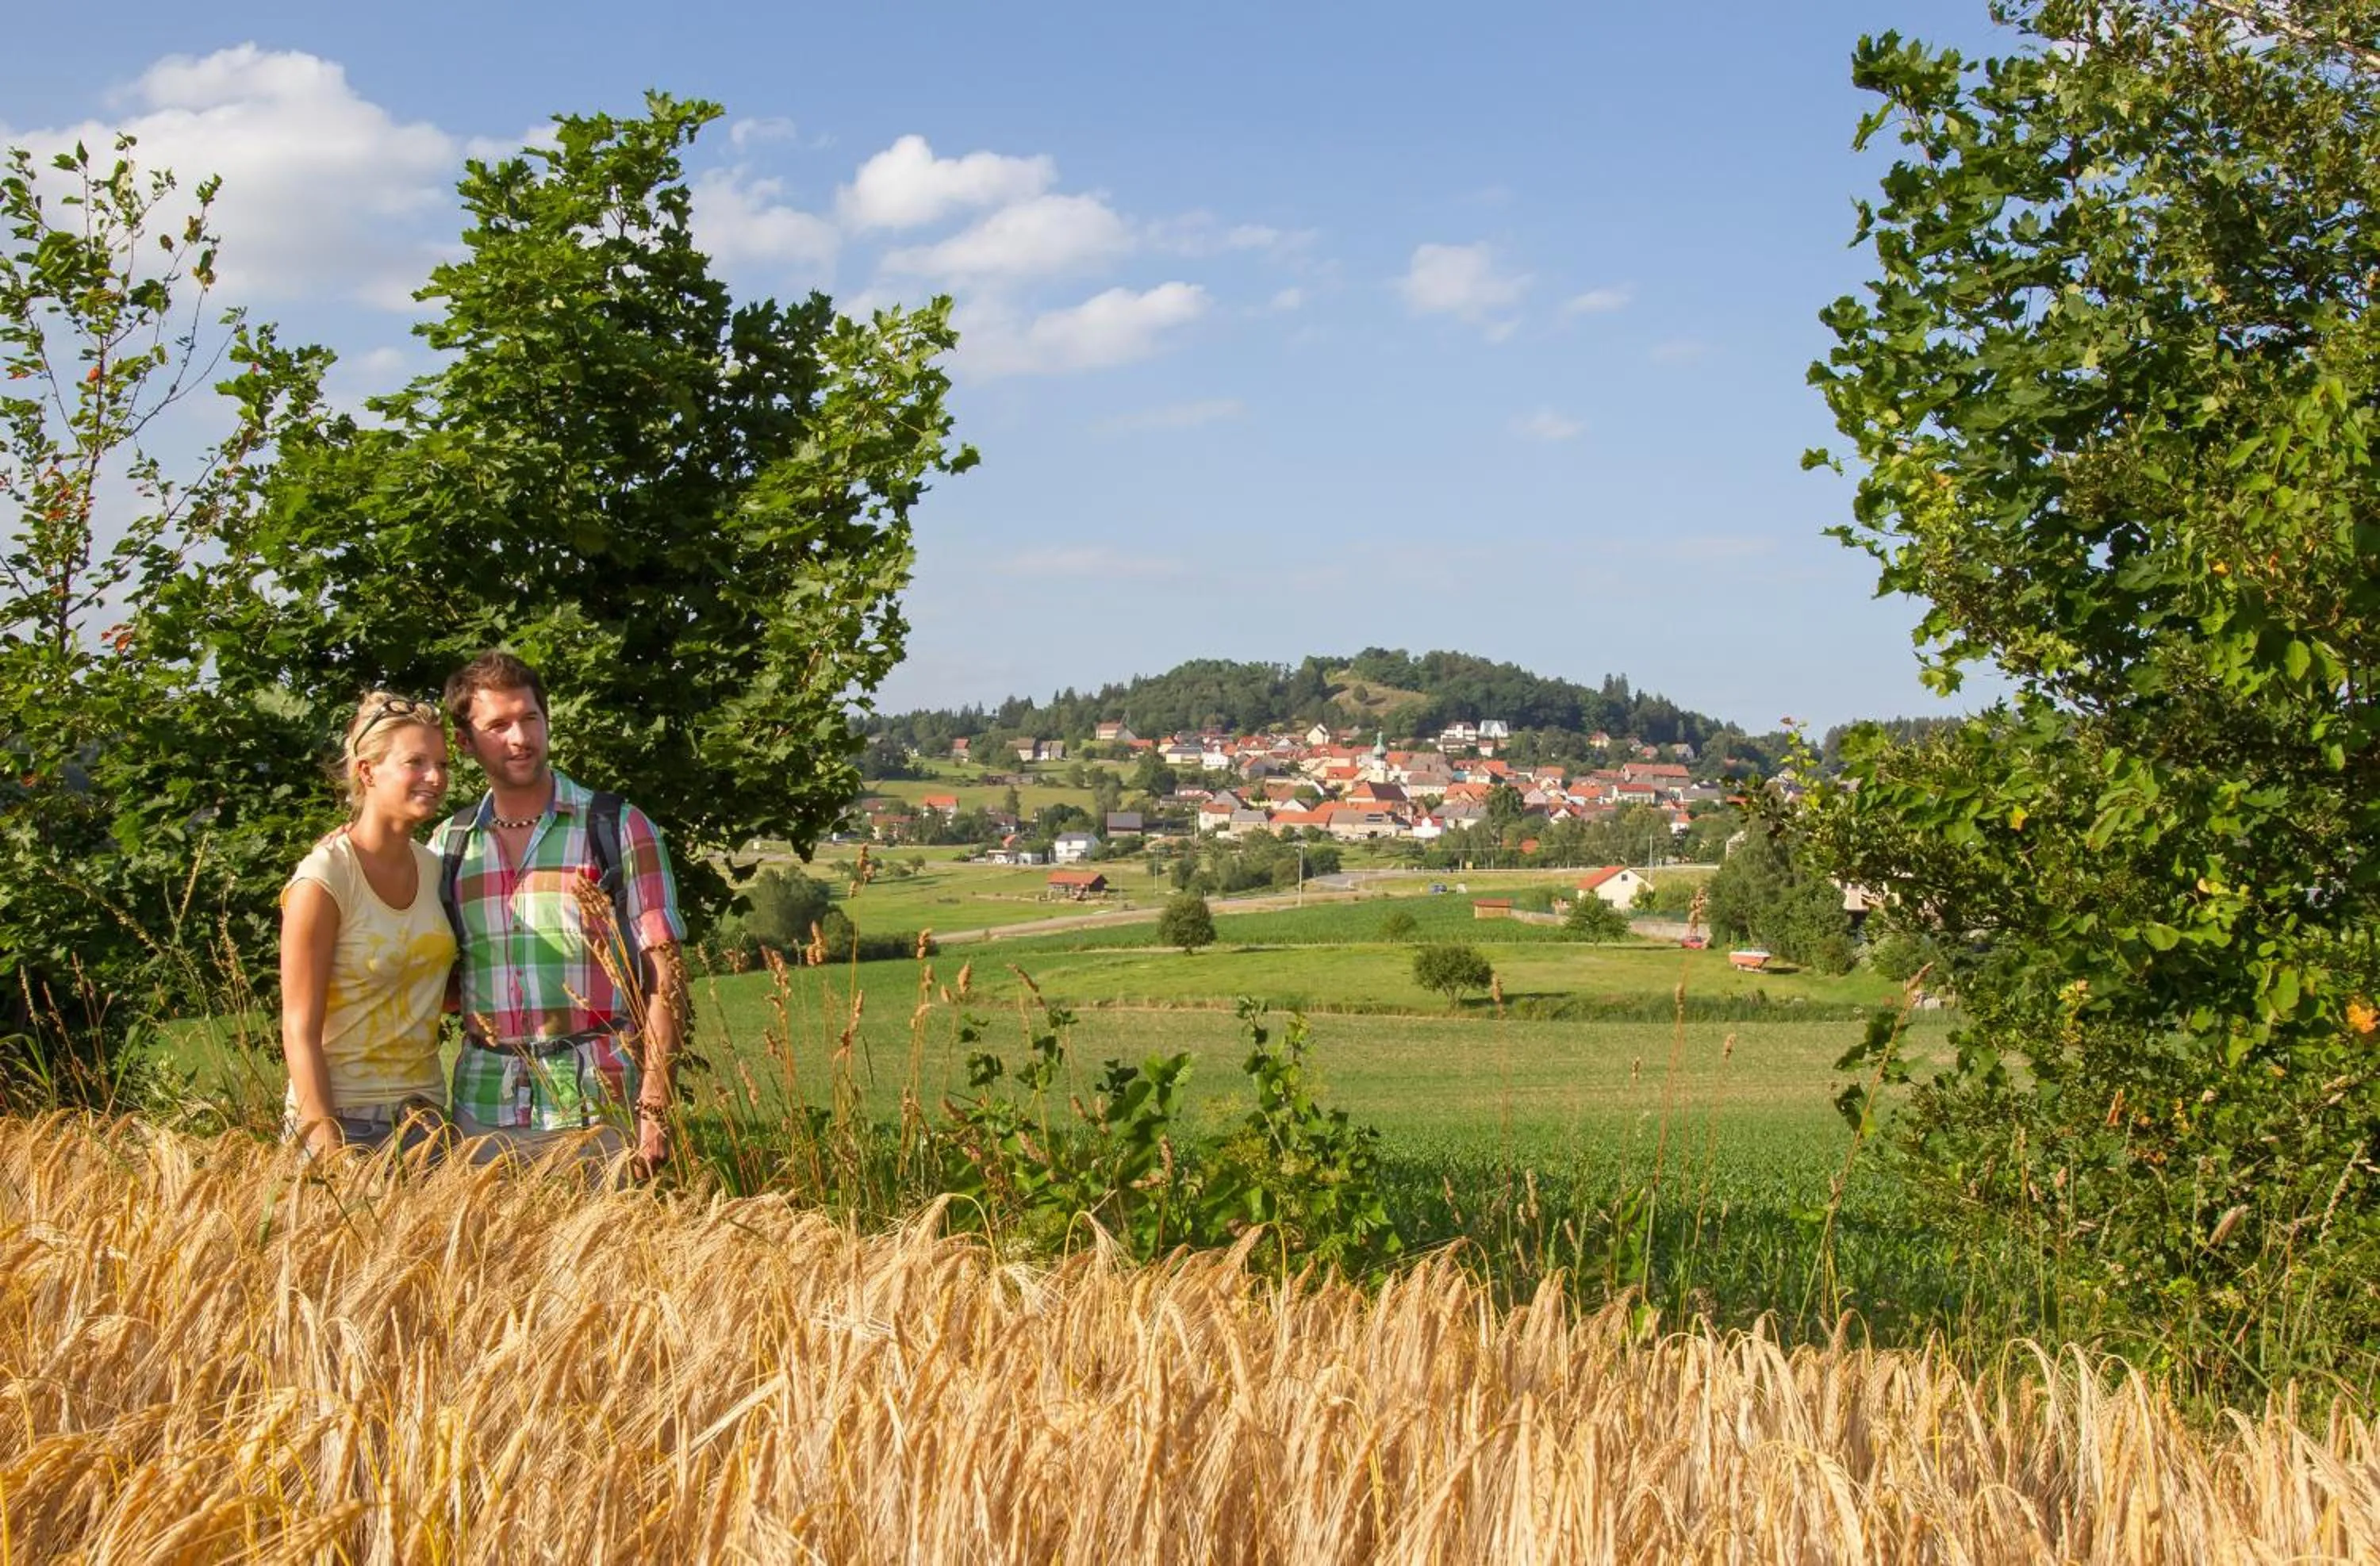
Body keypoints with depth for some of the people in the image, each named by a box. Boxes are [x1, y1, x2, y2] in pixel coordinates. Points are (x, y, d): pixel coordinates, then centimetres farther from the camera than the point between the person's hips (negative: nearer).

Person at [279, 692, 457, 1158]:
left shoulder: (434, 868, 6)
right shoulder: (323, 880, -12)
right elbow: (300, 1031, -13)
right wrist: (327, 1148, -18)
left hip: (423, 1115, 6)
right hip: (343, 1118, -6)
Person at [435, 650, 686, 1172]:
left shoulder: (621, 829, 0)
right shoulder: (449, 845, 11)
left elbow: (664, 975, -4)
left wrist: (654, 1106, -12)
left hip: (598, 1110, -3)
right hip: (484, 1114, 3)